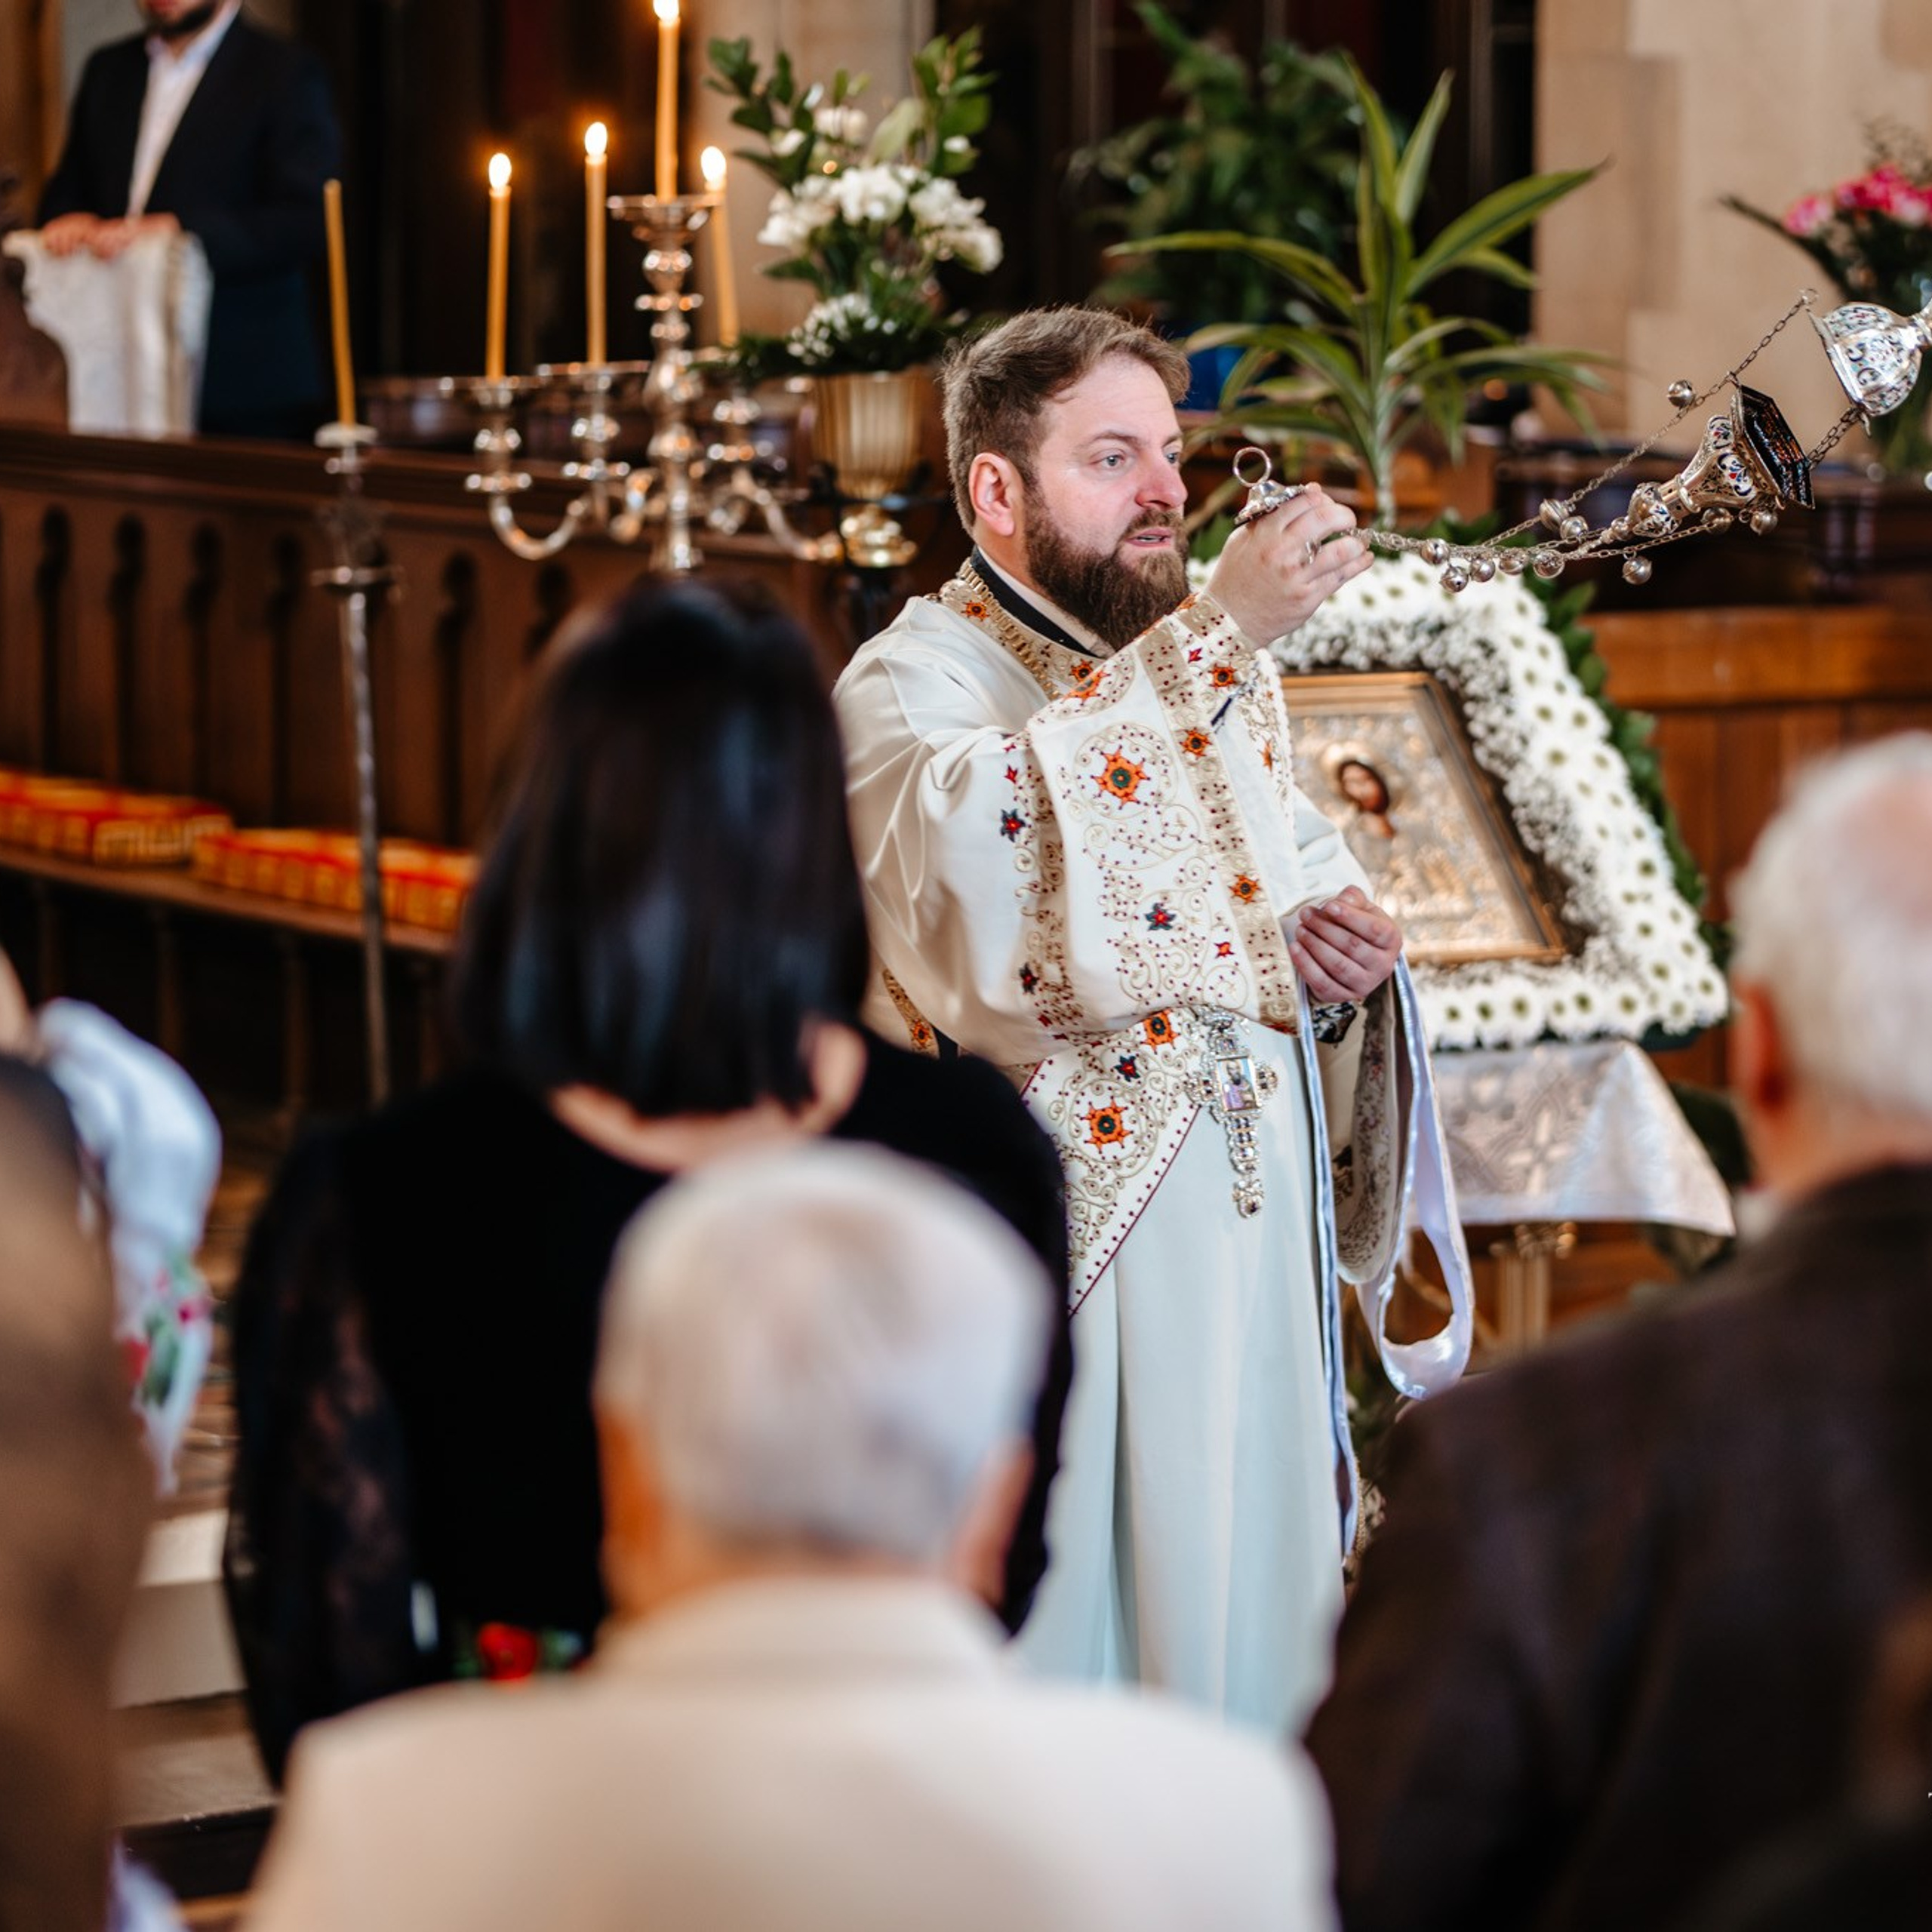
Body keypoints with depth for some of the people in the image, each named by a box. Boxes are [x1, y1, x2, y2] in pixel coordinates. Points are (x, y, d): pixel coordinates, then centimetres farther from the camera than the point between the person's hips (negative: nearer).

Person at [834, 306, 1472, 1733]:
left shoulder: (1218, 663, 15)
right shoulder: (911, 682, -7)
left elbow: (1305, 862, 27)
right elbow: (984, 838, -30)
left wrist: (1344, 934, 3)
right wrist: (1213, 638, -32)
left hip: (1251, 1246, 7)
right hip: (1050, 1282, -7)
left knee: (1243, 1635, 11)